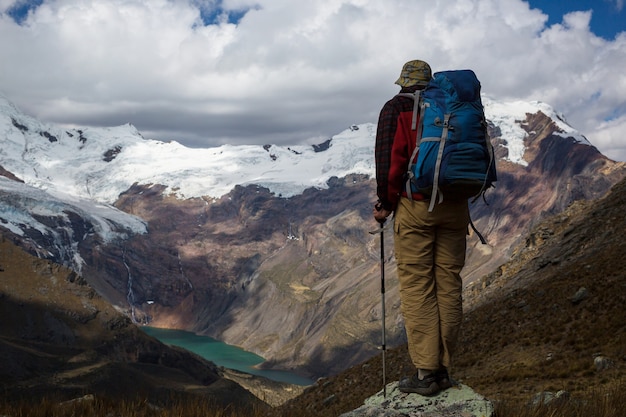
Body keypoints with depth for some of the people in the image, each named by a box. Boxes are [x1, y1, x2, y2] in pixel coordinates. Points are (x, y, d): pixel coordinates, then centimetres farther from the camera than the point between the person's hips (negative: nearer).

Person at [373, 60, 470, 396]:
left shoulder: (396, 108, 2)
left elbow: (389, 157, -7)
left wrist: (385, 203, 0)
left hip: (415, 206, -4)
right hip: (455, 208, 5)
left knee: (417, 287, -3)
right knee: (448, 286, 5)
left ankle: (425, 371, -5)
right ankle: (443, 369, 10)